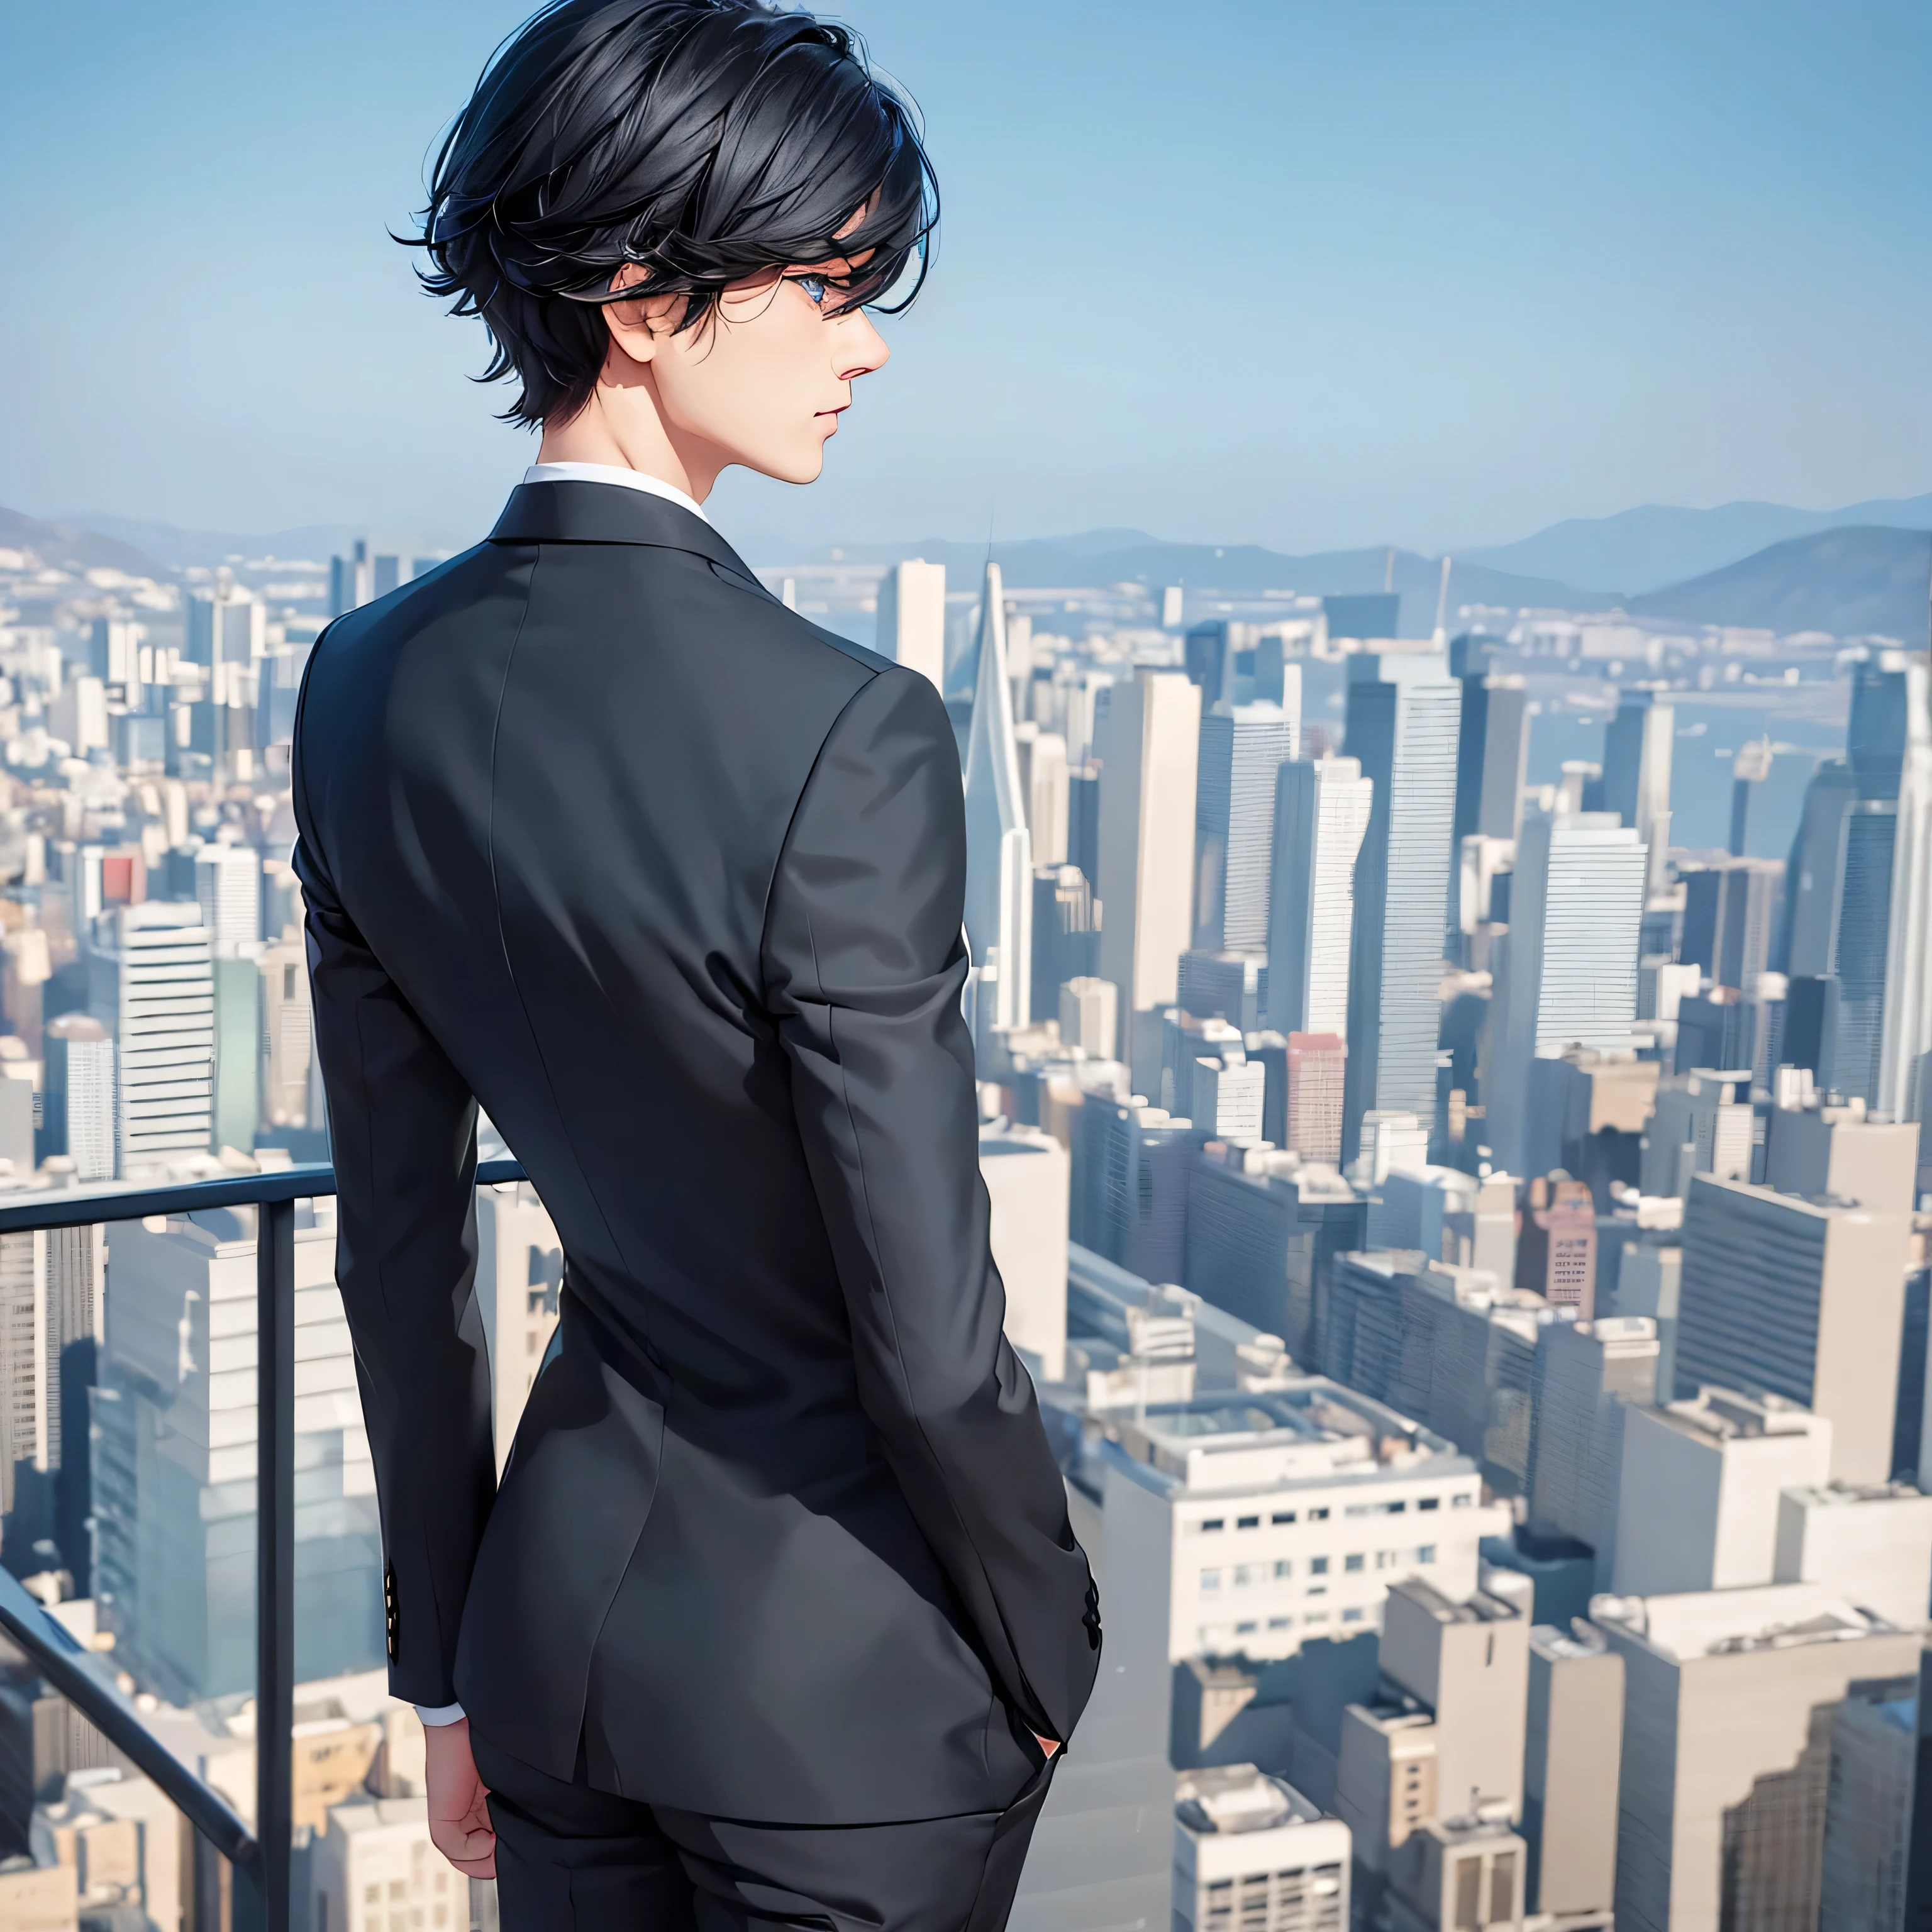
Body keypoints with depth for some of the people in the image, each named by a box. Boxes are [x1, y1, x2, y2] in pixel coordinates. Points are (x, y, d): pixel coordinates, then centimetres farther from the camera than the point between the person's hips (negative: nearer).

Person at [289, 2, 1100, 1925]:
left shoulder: (369, 686, -5)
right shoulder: (840, 734, -26)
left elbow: (396, 1243, 2)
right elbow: (929, 1335, -21)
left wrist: (445, 1665, 13)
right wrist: (1046, 1660, -2)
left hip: (561, 1609, 6)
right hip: (845, 1672, -5)